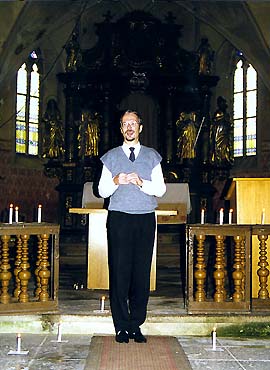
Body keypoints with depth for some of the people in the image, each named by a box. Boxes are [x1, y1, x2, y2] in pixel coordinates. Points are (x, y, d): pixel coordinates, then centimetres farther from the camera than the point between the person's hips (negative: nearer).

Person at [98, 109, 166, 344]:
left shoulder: (152, 156, 12)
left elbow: (161, 189, 4)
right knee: (119, 271, -4)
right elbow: (102, 190, 8)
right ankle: (121, 326, 4)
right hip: (119, 218, -1)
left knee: (142, 271, -1)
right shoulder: (111, 157, 12)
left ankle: (136, 325, 7)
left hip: (145, 219, 1)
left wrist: (141, 182, -13)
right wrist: (115, 181, -12)